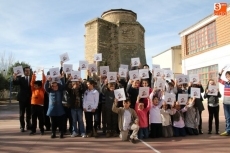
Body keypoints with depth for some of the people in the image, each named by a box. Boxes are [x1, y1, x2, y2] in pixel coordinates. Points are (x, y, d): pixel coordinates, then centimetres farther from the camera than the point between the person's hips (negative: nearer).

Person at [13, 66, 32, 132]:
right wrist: (14, 78, -33)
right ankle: (22, 127, 9)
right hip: (22, 98, -1)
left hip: (29, 98, 1)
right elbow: (15, 83, -14)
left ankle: (28, 125, 21)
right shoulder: (21, 78, 2)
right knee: (22, 113, 3)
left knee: (29, 113, 11)